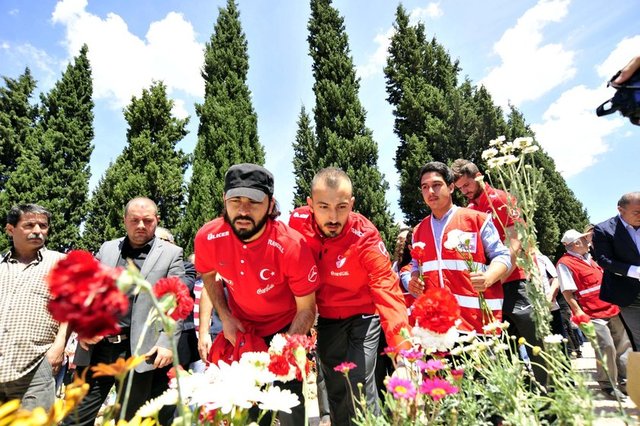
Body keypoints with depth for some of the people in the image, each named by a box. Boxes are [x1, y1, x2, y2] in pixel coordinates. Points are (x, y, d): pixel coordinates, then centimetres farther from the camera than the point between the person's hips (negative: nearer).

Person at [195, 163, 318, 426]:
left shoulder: (292, 246, -30)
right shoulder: (207, 238, -20)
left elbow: (306, 309, -16)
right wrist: (225, 317, -7)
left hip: (284, 329, -2)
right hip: (240, 330, 3)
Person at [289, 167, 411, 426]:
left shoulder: (365, 237, -28)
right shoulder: (297, 222, -18)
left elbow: (387, 292, -33)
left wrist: (404, 351, -43)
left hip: (362, 315, -3)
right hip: (325, 317, 3)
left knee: (360, 386, -10)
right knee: (336, 390, 14)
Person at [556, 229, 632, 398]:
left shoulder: (589, 257, 15)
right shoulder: (565, 263, -13)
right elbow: (567, 291, -17)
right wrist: (578, 312, -21)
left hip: (612, 309, 9)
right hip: (592, 314, -9)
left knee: (623, 343, 14)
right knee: (606, 347, -10)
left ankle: (624, 378, 30)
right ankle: (608, 384, 8)